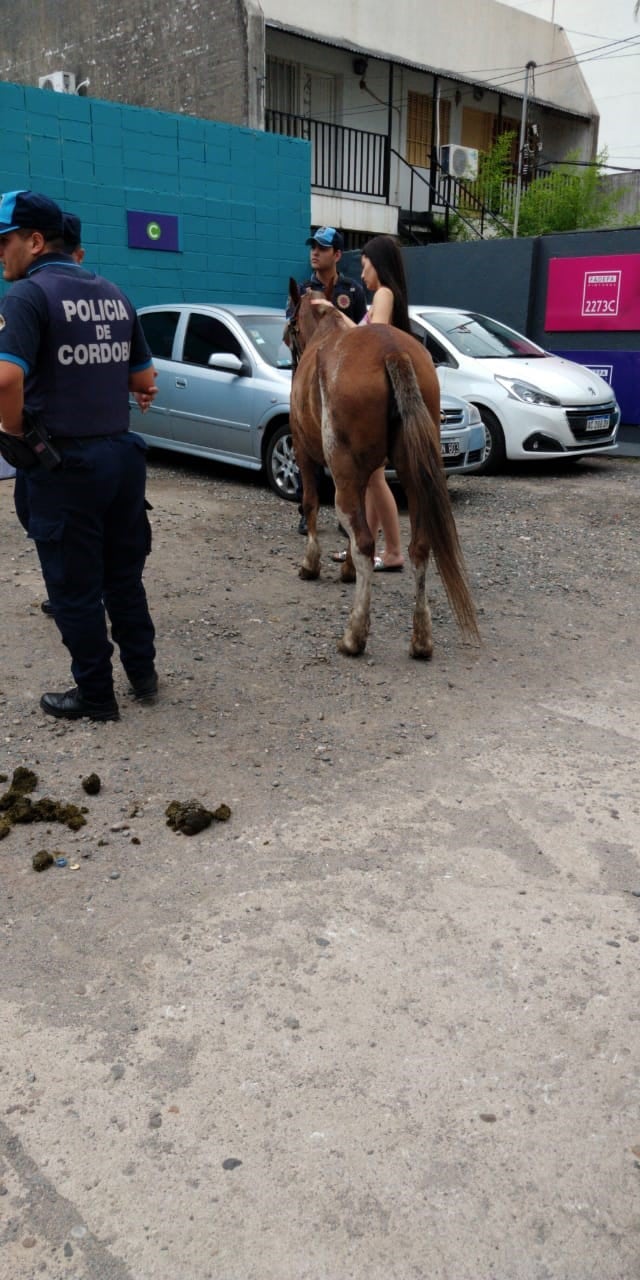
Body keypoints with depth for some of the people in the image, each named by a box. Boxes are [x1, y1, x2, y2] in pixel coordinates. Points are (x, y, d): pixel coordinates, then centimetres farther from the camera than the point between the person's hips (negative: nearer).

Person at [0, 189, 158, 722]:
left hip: (64, 463, -7)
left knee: (75, 586, 6)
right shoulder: (113, 293, 10)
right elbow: (145, 379, 14)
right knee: (124, 575, 19)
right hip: (122, 453, 7)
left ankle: (95, 695, 17)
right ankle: (144, 673, 30)